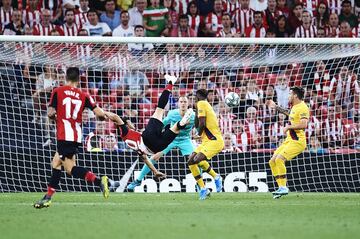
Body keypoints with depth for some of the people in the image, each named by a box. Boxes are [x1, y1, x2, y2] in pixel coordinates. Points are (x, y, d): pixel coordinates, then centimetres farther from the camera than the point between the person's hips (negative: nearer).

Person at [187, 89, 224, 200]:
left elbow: (202, 124, -17)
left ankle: (216, 177, -11)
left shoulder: (201, 104, -8)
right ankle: (202, 189, 10)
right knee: (191, 162, 8)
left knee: (197, 160, -29)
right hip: (207, 141, 10)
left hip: (214, 141, -10)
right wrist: (197, 108, 19)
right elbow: (197, 125, 25)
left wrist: (199, 134, 3)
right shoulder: (206, 105, 21)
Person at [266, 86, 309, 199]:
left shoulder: (302, 107, -14)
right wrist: (275, 107, 46)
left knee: (279, 159, -24)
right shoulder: (295, 107, 16)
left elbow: (304, 124, -26)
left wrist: (288, 127, -18)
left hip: (297, 141, -10)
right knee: (272, 162, 4)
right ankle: (281, 187, 6)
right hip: (289, 140, 10)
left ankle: (283, 187, -21)